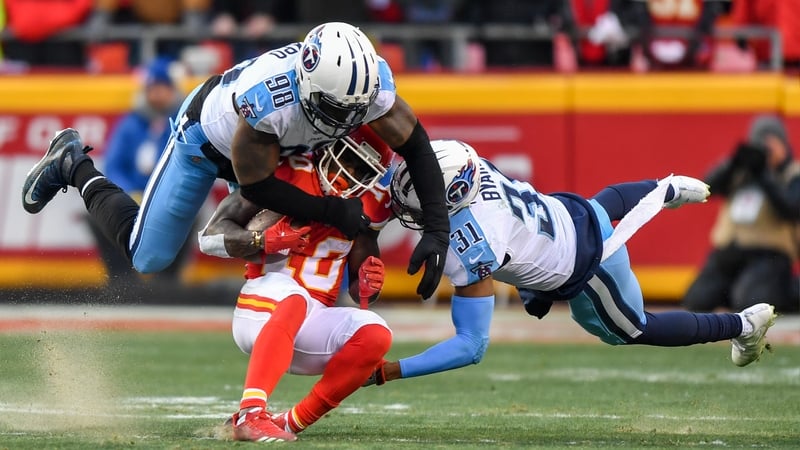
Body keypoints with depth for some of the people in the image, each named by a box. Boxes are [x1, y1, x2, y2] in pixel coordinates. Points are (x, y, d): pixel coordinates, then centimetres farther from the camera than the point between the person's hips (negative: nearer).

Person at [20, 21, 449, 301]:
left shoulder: (369, 81, -35)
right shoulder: (268, 99, -47)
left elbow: (417, 147, -22)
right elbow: (257, 186, -32)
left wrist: (437, 229, -29)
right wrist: (333, 212, -36)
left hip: (276, 145, 5)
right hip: (208, 132, -5)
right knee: (147, 257, 4)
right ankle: (73, 164, 24)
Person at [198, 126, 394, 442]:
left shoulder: (368, 201, 9)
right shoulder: (286, 173, -7)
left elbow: (357, 283, 16)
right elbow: (211, 237, -8)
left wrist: (367, 287, -9)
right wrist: (264, 240, -26)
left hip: (309, 328, 5)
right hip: (263, 310, -5)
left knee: (376, 335, -23)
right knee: (294, 300, -39)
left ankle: (291, 423, -15)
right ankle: (250, 415, -52)